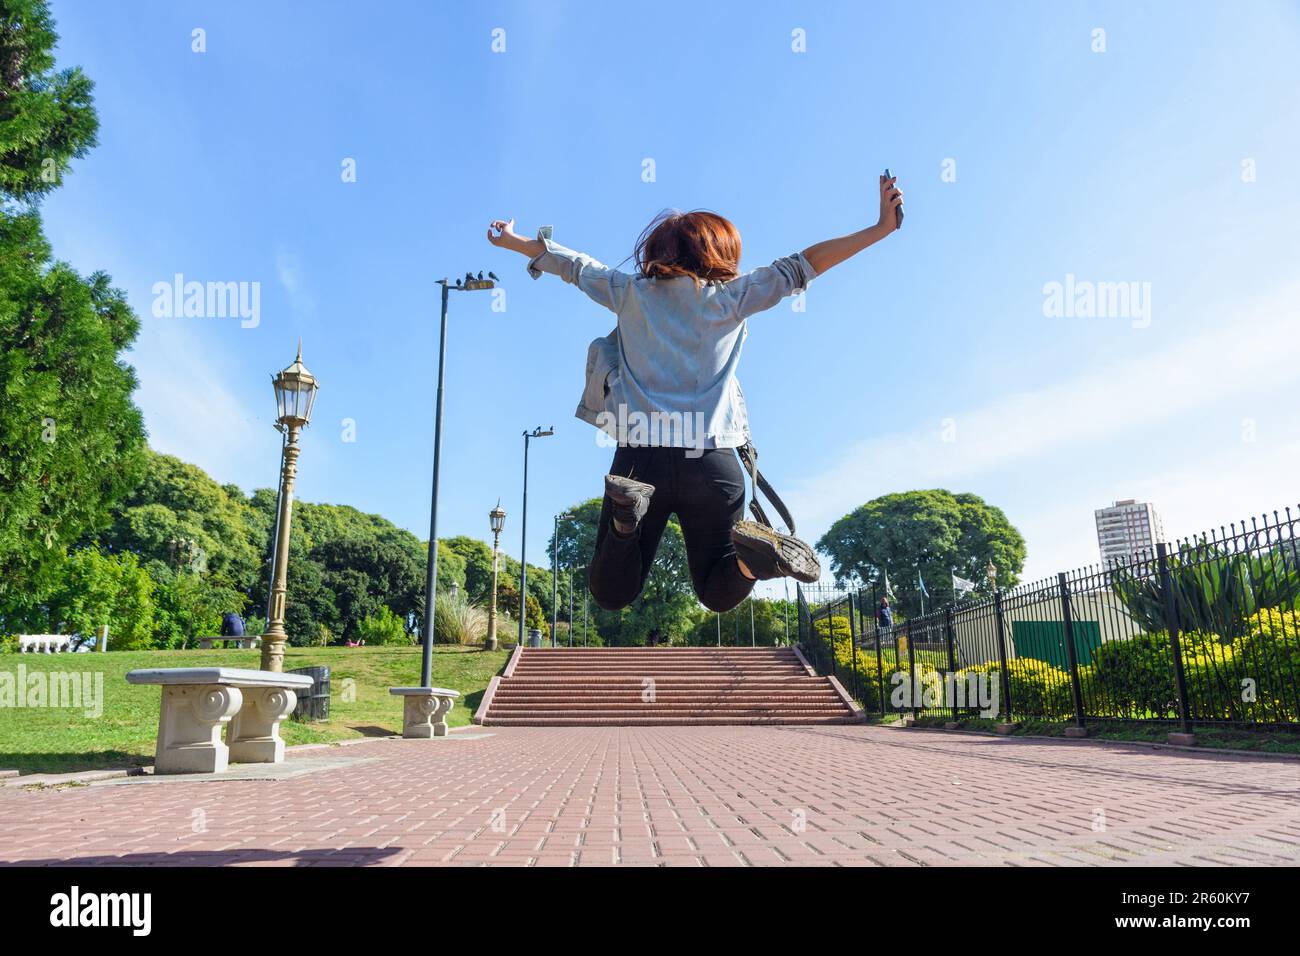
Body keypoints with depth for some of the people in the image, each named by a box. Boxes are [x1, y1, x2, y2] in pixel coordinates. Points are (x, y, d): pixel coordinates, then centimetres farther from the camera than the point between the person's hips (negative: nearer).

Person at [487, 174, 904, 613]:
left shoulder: (630, 292, 9)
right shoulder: (729, 298, 4)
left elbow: (572, 264, 24)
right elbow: (800, 267, 5)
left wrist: (514, 241, 41)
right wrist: (881, 227, 11)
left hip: (639, 457, 1)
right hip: (712, 461, 0)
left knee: (611, 595, 10)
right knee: (719, 594, 13)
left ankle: (626, 518, -21)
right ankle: (755, 550, -22)